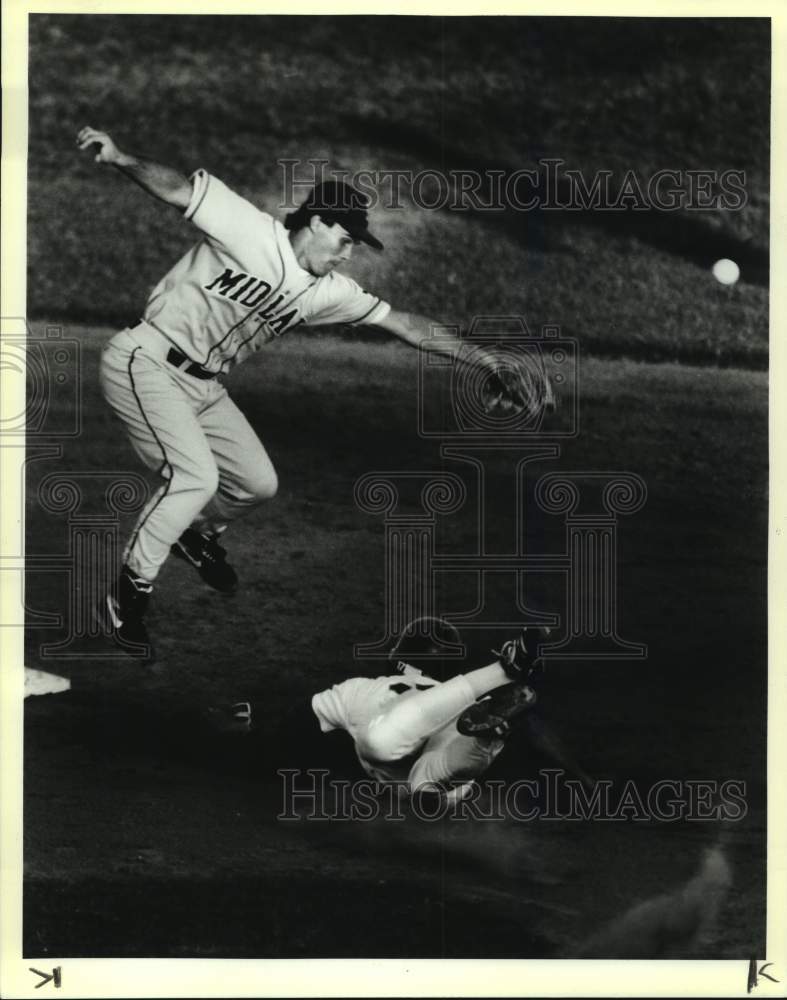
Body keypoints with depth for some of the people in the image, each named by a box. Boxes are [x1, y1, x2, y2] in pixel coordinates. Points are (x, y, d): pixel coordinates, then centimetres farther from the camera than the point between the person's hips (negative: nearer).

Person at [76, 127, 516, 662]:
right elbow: (178, 188, -24)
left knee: (258, 483, 9)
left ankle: (198, 533, 40)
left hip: (203, 386, 8)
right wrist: (121, 159, -43)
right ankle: (128, 596, -9)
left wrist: (487, 359, 7)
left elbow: (404, 323, 5)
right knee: (197, 478, -23)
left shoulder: (326, 292, 2)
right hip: (146, 362, -8)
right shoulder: (252, 232, -17)